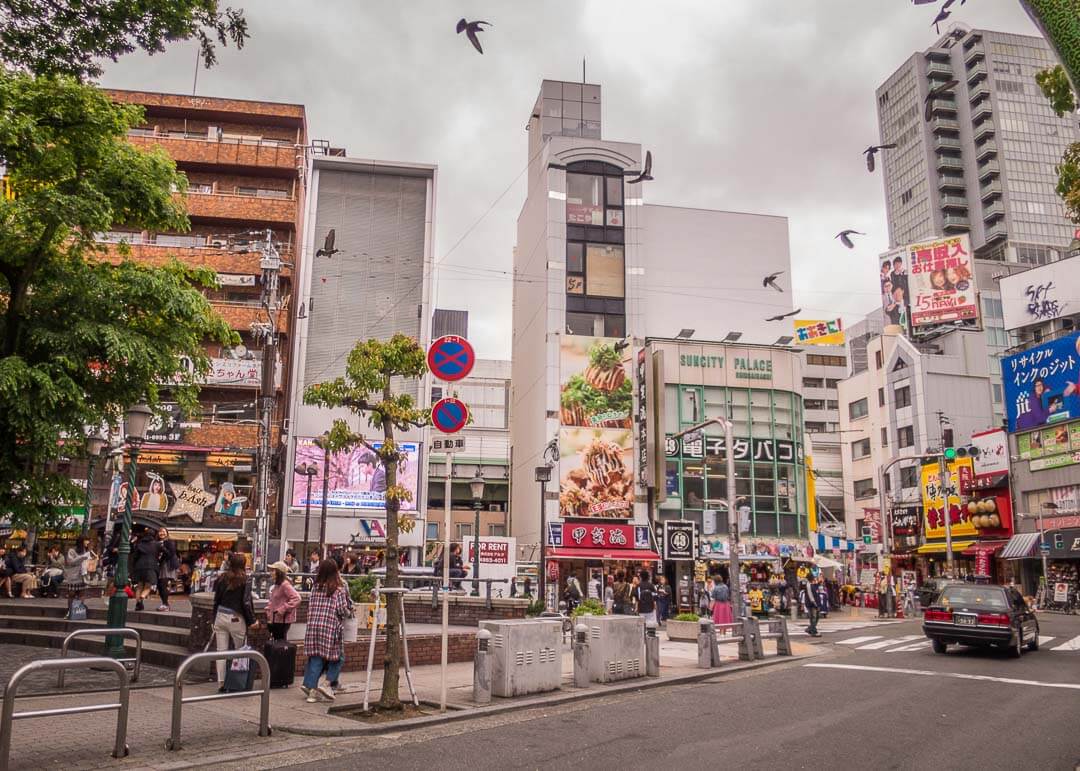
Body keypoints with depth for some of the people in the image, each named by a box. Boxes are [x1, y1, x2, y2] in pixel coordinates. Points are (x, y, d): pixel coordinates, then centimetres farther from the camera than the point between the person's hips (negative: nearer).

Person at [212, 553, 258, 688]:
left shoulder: (222, 578, 5)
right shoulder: (245, 581, -8)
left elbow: (216, 600, 8)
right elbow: (246, 603, -10)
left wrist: (214, 620, 16)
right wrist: (252, 620, -1)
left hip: (220, 616, 4)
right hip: (236, 619, -4)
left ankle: (222, 683, 6)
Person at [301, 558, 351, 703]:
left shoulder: (315, 588, 8)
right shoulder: (338, 590, -7)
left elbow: (310, 605, 10)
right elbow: (343, 610, -9)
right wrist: (348, 612, 11)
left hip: (313, 627, 5)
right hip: (331, 628, -5)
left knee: (315, 658, 10)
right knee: (337, 657, 10)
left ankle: (311, 688, 7)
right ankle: (328, 683, 0)